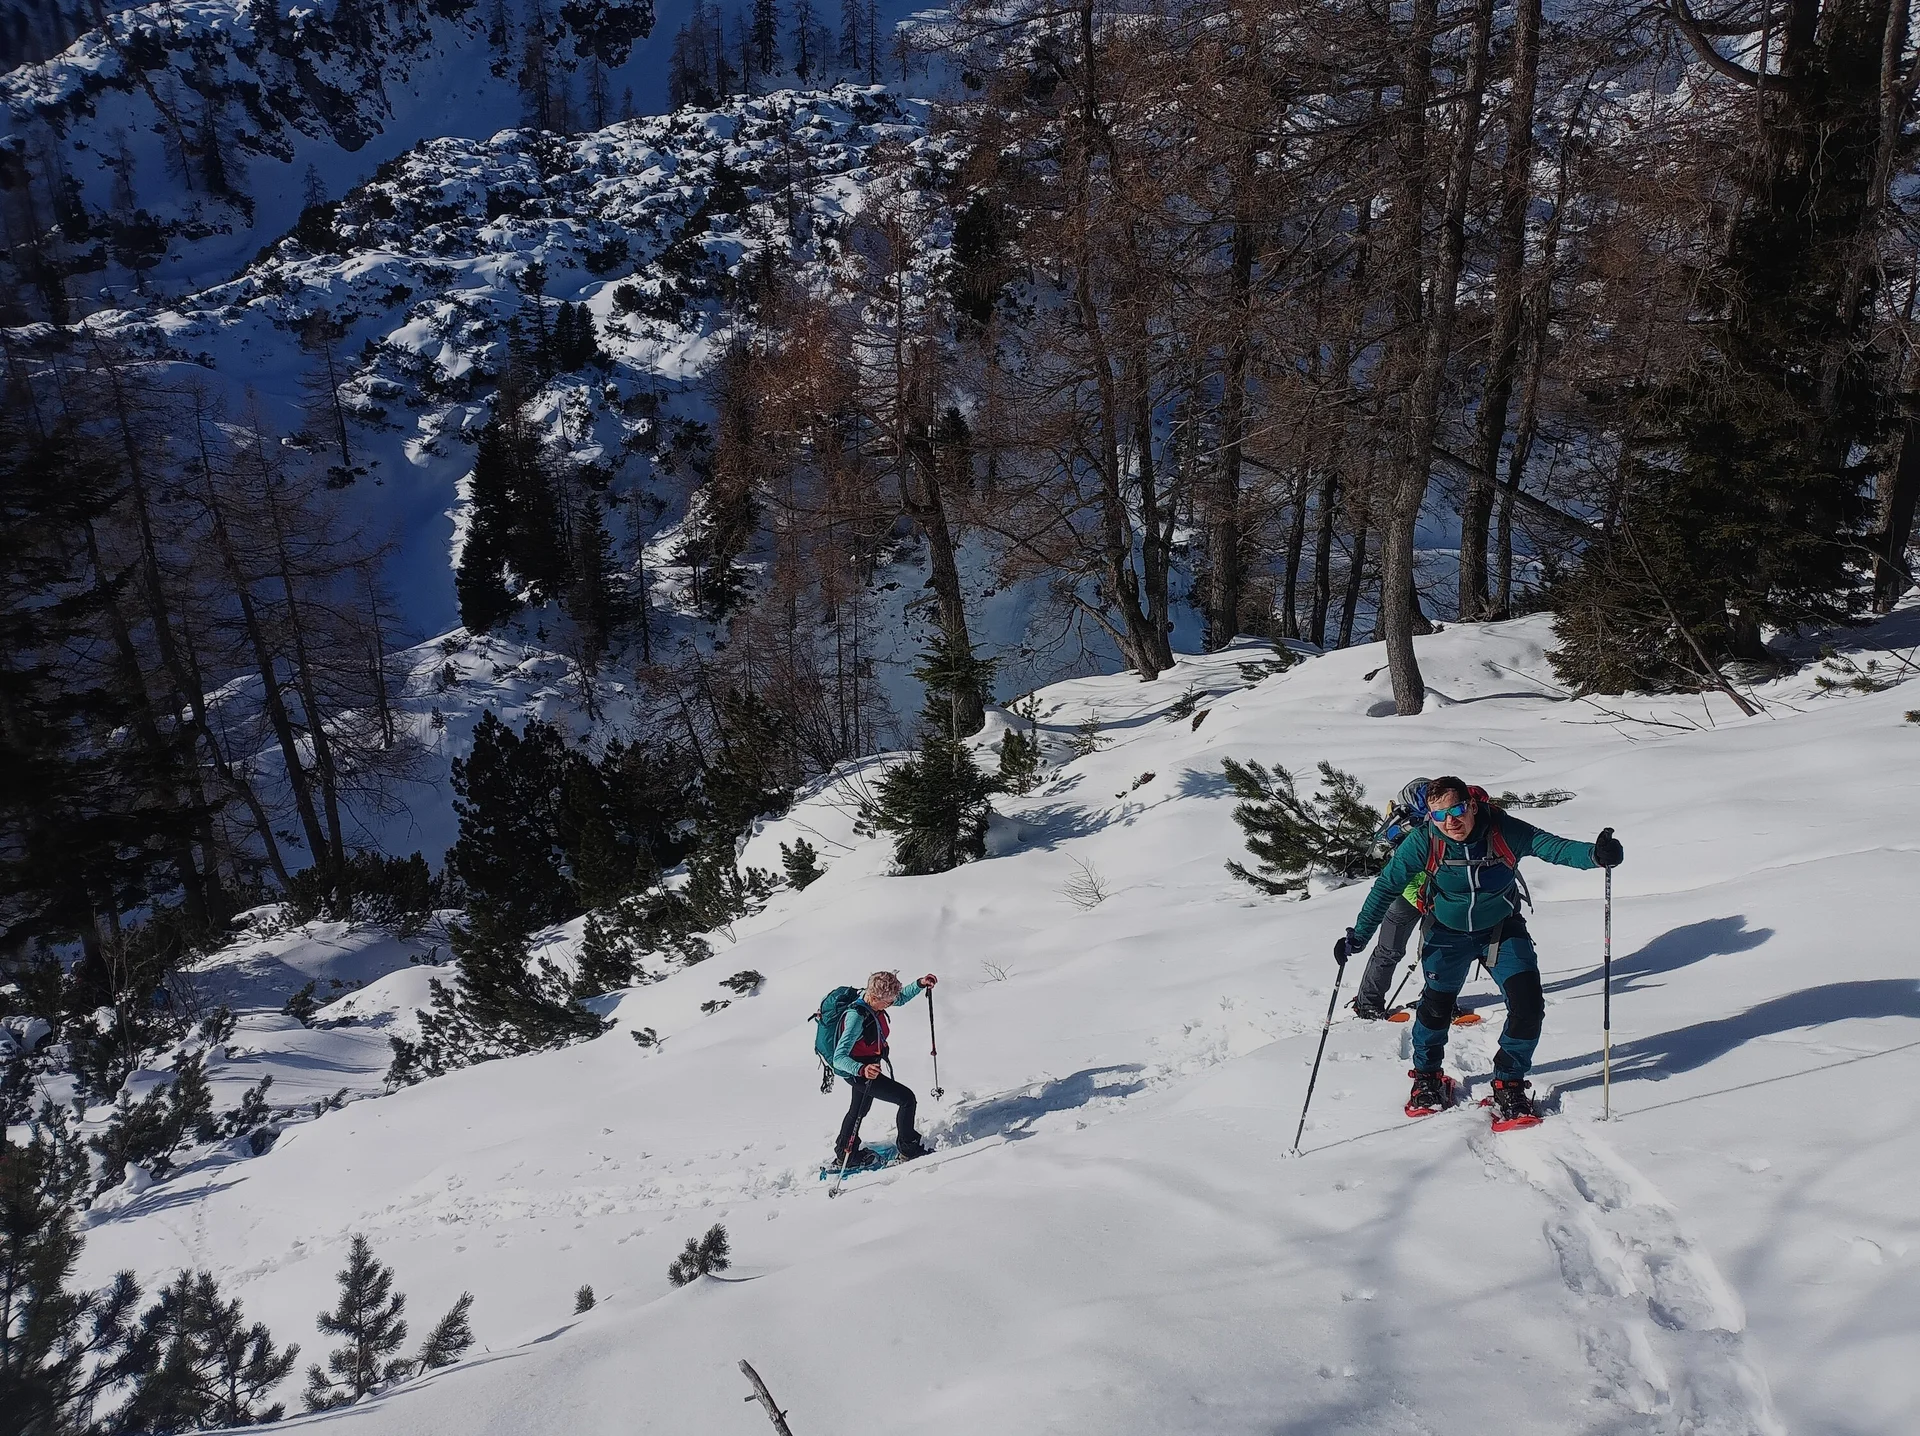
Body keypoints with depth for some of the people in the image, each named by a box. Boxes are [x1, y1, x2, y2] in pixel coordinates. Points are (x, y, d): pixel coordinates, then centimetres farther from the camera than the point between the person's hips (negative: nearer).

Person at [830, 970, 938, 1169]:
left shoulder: (874, 1002, -10)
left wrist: (920, 984, -5)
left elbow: (901, 998, 11)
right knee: (906, 1098, -10)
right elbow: (839, 1058, -39)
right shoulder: (856, 1018, -35)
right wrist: (862, 1069, -56)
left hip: (867, 1067, 10)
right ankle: (908, 1150, 6)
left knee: (859, 1110, 28)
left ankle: (845, 1156, 47)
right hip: (858, 1073, -10)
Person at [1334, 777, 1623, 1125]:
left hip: (1503, 928, 1)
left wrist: (1595, 854, -50)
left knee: (1528, 1005, -10)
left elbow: (1555, 847, -28)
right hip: (1448, 933, 0)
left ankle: (1508, 1086, 11)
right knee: (1437, 1004, 4)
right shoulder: (1422, 842, -25)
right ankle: (1426, 1077, 32)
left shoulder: (1505, 831, -26)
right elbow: (1387, 886, -16)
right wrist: (1358, 935, -18)